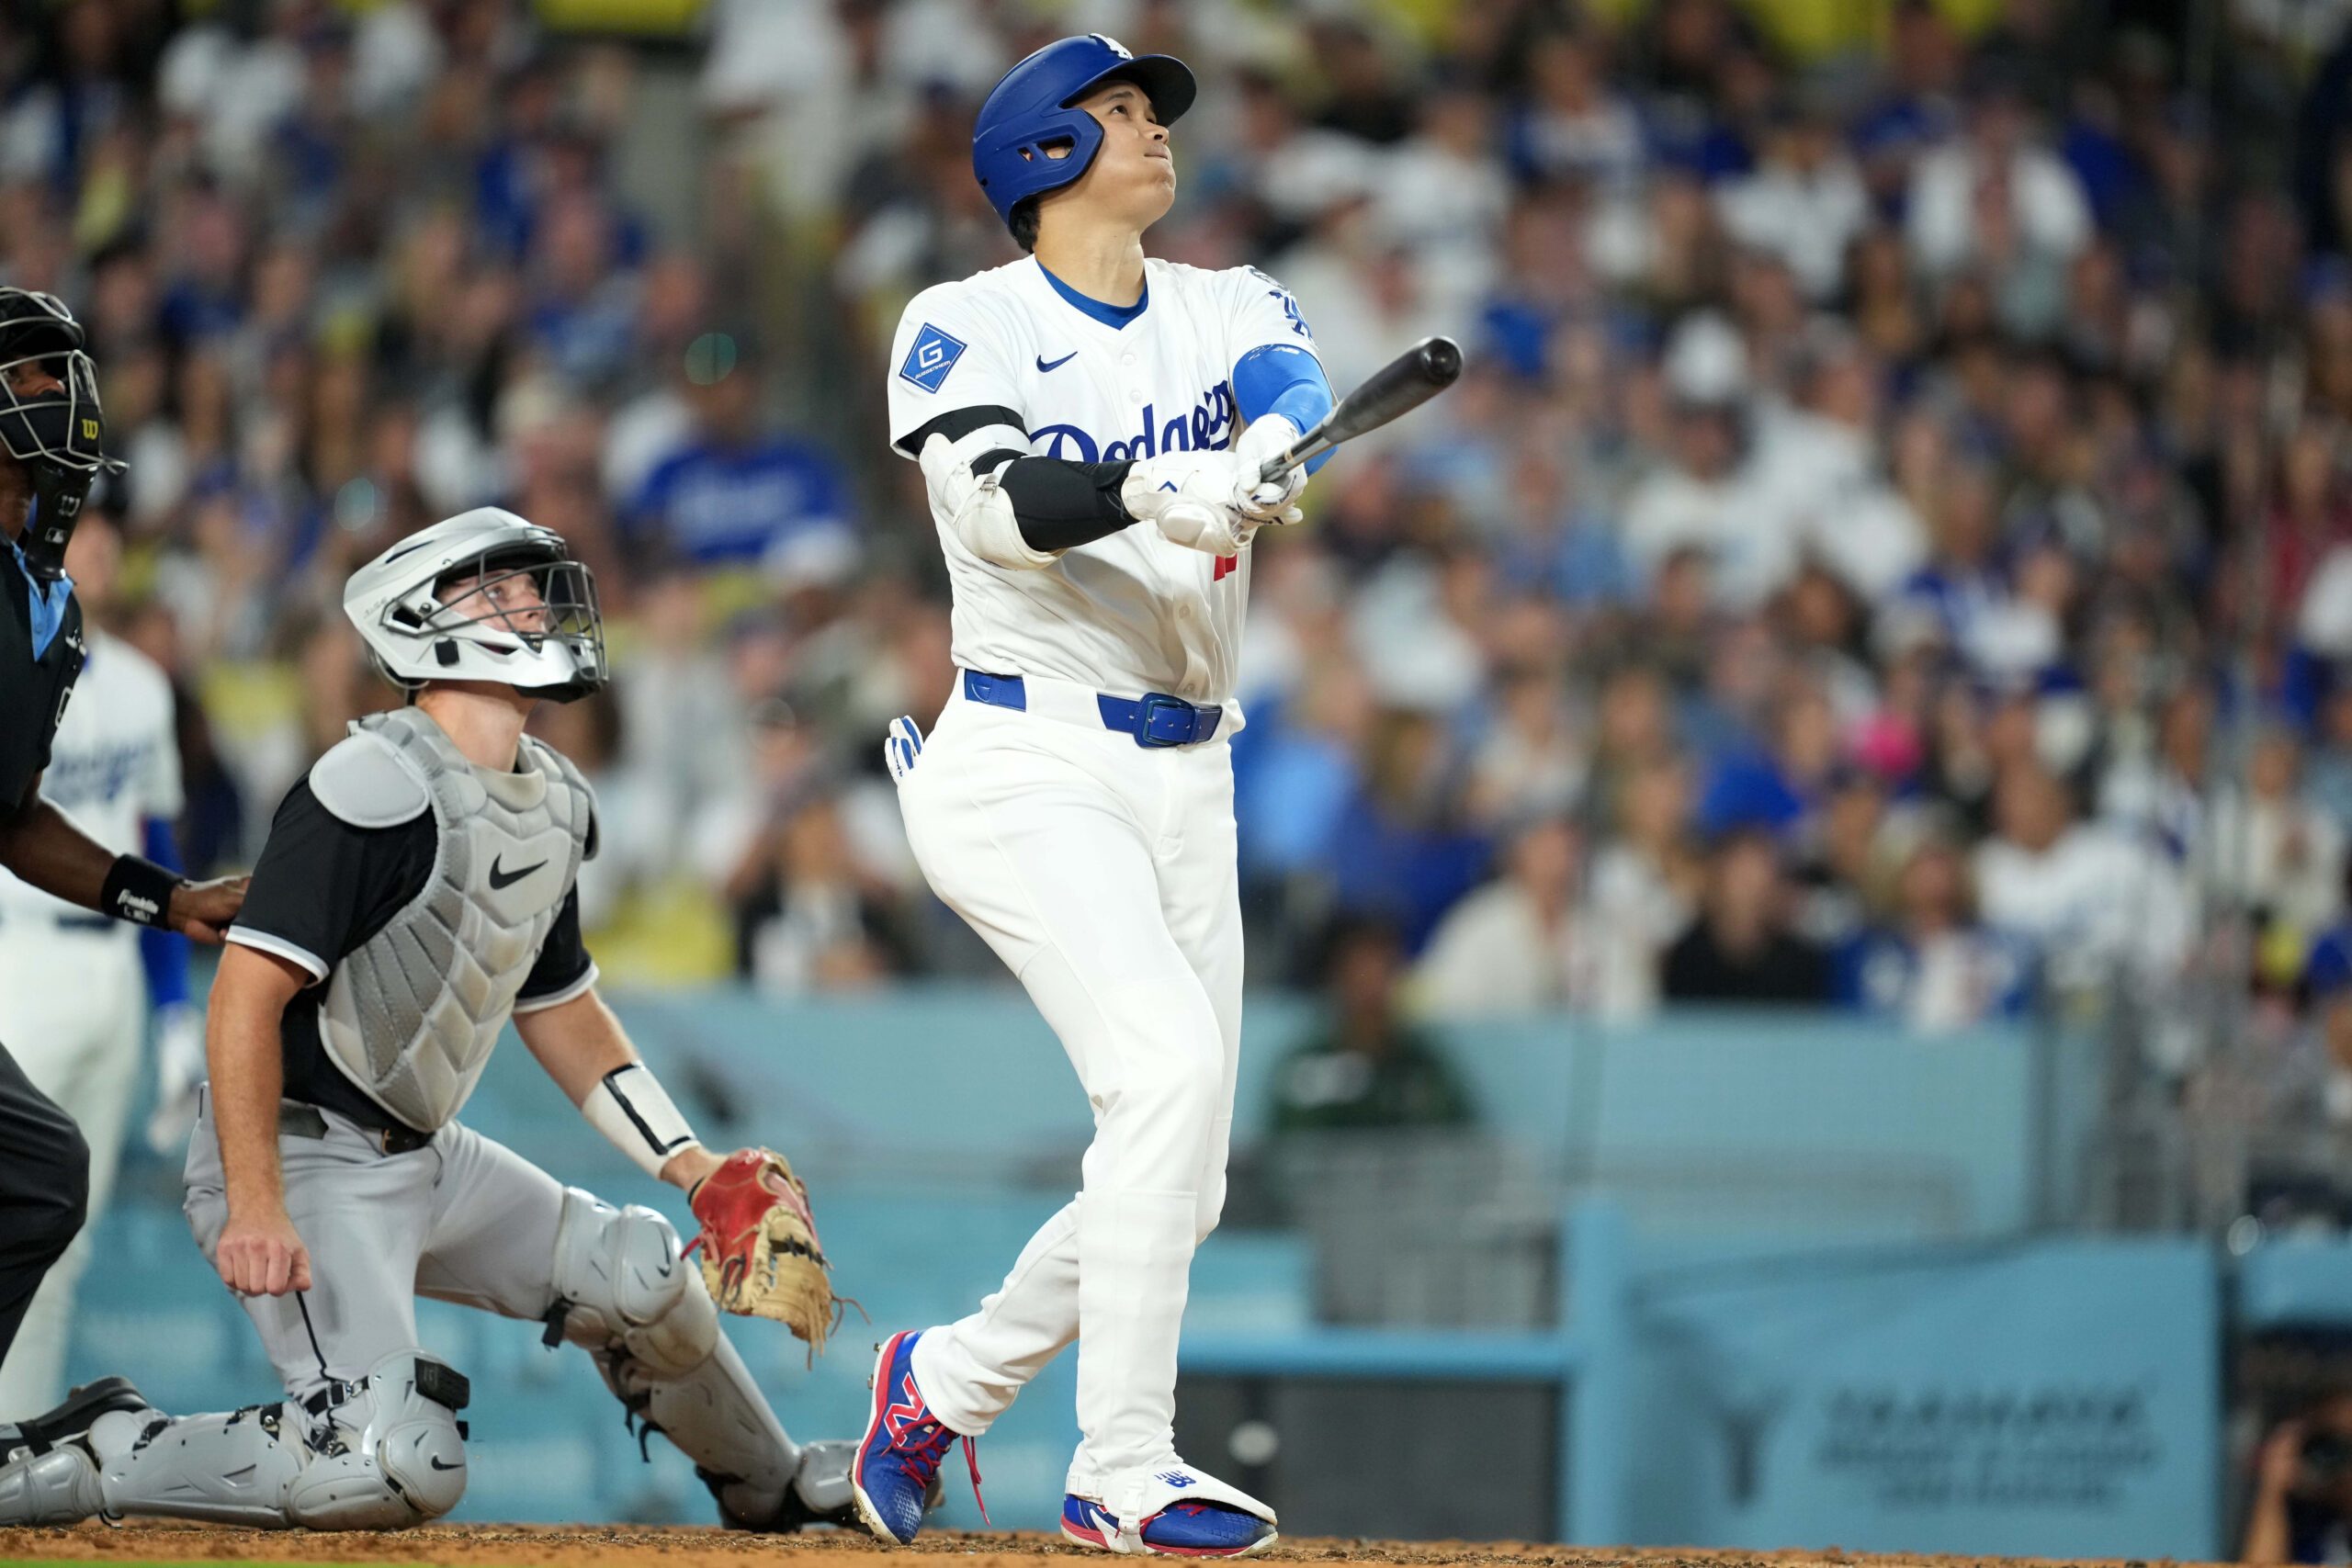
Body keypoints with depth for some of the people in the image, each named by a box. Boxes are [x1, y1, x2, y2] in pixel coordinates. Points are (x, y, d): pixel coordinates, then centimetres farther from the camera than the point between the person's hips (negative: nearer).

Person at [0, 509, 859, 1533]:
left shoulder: (550, 804, 10)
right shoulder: (378, 788, -20)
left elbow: (560, 1009, 23)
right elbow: (247, 993, -24)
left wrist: (690, 1164, 16)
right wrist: (255, 1207, -32)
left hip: (424, 1158, 9)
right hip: (302, 1160, -9)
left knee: (639, 1273, 9)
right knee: (402, 1468, -23)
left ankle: (766, 1484, 36)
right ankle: (84, 1470, -12)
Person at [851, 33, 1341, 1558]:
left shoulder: (1222, 306, 10)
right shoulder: (966, 327, -4)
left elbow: (1291, 385, -13)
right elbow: (995, 500, -22)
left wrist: (1265, 452, -37)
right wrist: (1154, 492, -41)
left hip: (1185, 784, 6)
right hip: (1027, 765, -6)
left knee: (1181, 1189, 6)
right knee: (1172, 1062, -25)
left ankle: (950, 1376, 30)